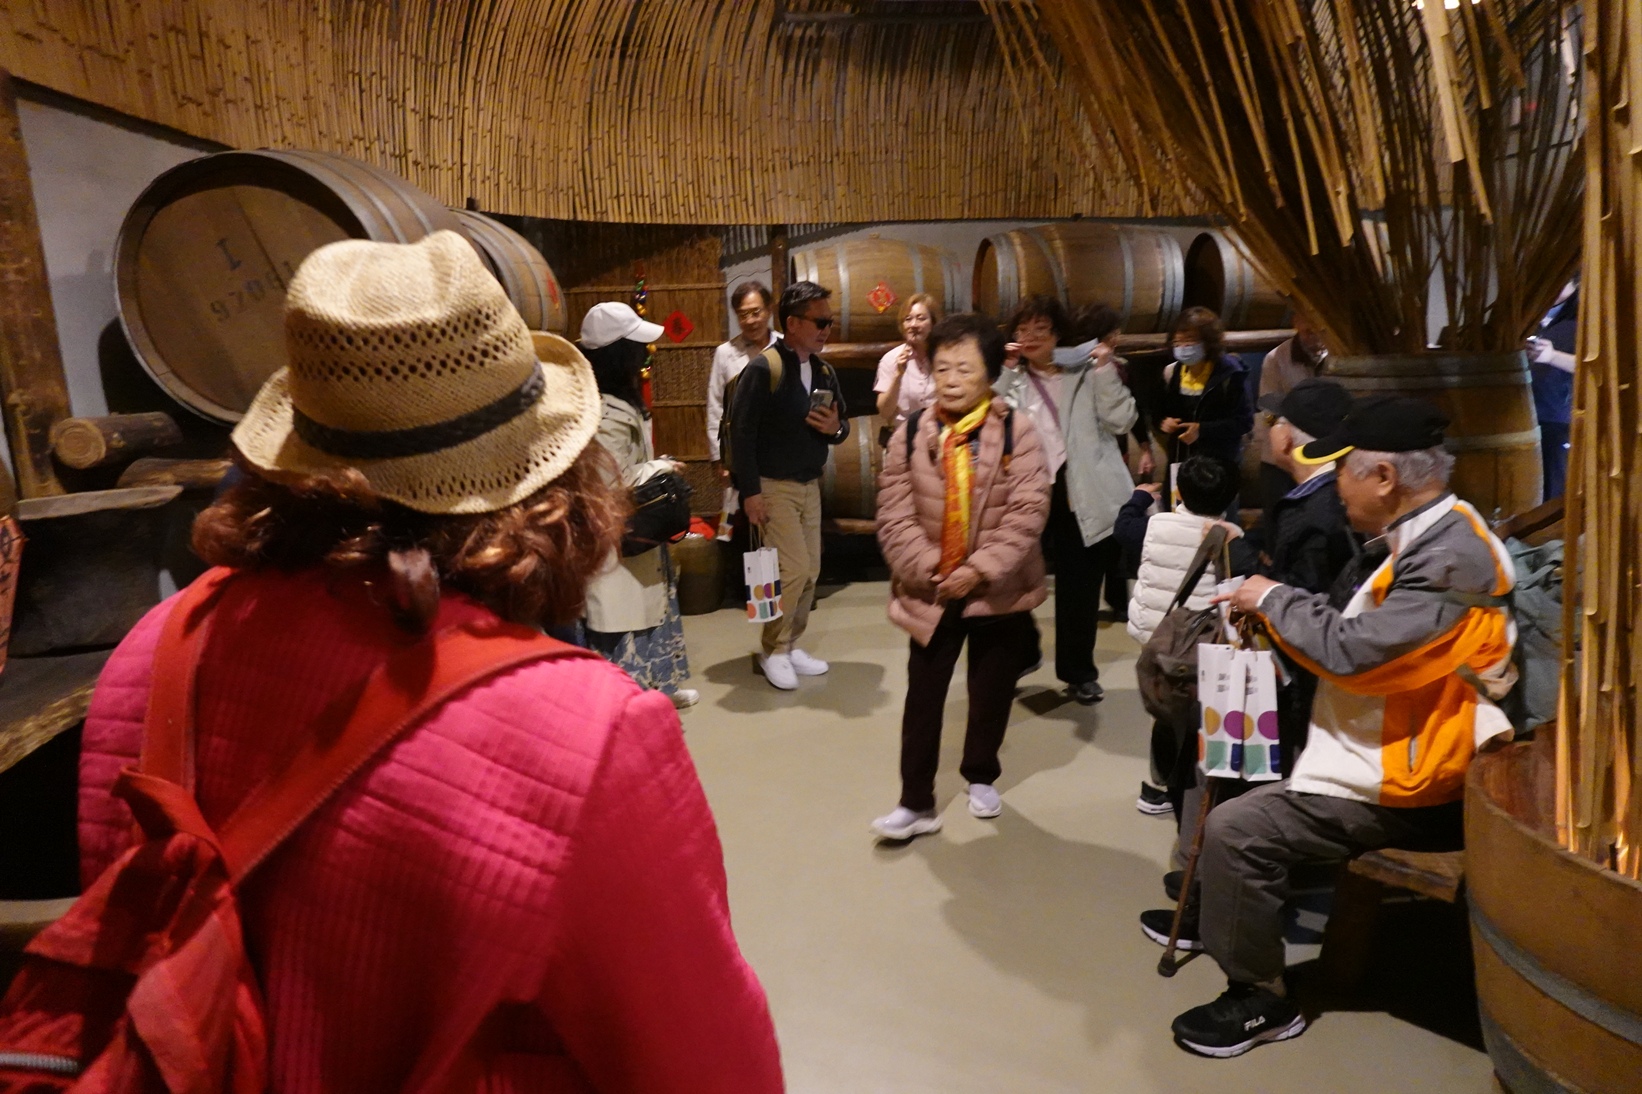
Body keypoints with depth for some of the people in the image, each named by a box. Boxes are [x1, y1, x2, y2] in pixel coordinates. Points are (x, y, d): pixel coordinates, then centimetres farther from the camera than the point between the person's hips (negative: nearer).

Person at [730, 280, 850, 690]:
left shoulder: (824, 371, 8)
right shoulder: (764, 368, -14)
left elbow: (842, 424, 17)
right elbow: (741, 432, -17)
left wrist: (836, 427, -9)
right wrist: (750, 492, -20)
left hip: (810, 485, 7)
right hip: (773, 486, -7)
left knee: (810, 571, 9)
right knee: (792, 569, -10)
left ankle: (791, 645, 23)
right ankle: (774, 651, 8)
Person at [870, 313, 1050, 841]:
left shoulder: (1017, 432, -8)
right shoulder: (909, 435, -4)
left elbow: (1028, 512, -15)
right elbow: (894, 516, -8)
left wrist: (980, 569, -22)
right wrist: (927, 569, -20)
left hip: (999, 590, 0)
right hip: (931, 591, 1)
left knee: (992, 693, 16)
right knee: (923, 697, 5)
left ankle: (981, 776, 40)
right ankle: (916, 803, 16)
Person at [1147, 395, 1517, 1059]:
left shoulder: (1450, 558, -25)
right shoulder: (1429, 536, 8)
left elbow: (1352, 651, -31)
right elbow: (1361, 635, 13)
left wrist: (1274, 600, -15)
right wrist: (1275, 624, 1)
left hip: (1398, 784, -11)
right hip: (1377, 743, 11)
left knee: (1235, 829, -18)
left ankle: (1260, 999, -1)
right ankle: (1216, 913, 32)